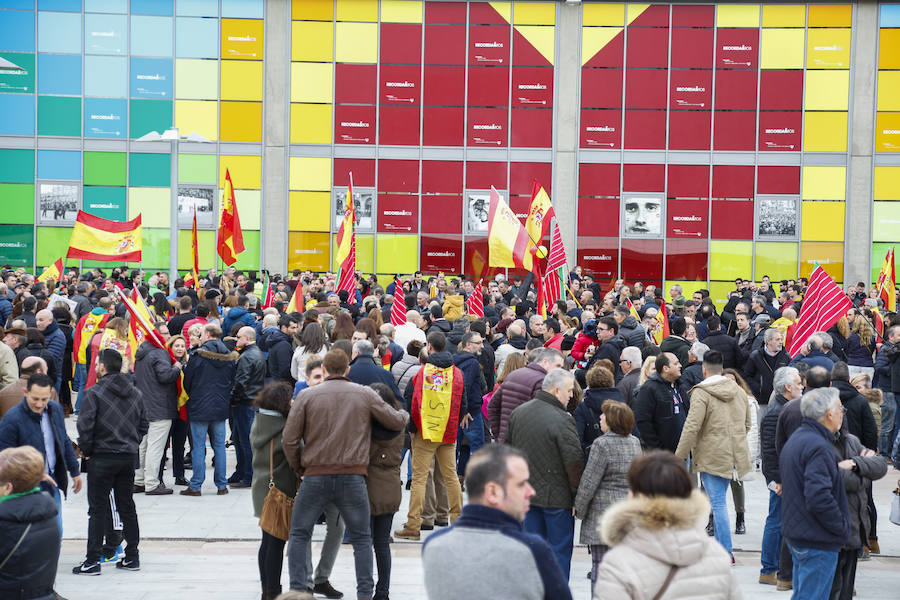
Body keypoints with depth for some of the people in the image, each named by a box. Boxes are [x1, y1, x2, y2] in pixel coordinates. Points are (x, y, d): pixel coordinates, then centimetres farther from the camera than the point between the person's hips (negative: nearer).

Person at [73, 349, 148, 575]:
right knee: (127, 507, 13)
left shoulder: (94, 393, -11)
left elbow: (85, 426, -16)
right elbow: (143, 425, 12)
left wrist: (86, 450, -3)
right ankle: (132, 557, 17)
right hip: (129, 457, 5)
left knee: (98, 510, -1)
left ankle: (92, 561, -1)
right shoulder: (136, 394, 8)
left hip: (101, 458, -5)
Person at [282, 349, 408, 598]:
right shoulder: (365, 394, 1)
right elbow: (397, 422, 7)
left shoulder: (307, 395, -1)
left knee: (299, 534, 14)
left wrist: (297, 467, 14)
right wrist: (405, 414, 31)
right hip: (352, 477, 1)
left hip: (316, 475, -1)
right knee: (361, 538, 13)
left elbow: (289, 439, -2)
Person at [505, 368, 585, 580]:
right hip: (556, 496, -6)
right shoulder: (562, 421, -17)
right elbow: (574, 462, -17)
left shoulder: (518, 413, 6)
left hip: (526, 491, 6)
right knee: (560, 549, 4)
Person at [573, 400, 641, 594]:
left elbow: (589, 481, -11)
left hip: (603, 512, -7)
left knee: (600, 565, -3)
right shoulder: (635, 442, 8)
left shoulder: (602, 444, -13)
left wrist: (579, 509, -1)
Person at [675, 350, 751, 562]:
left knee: (718, 502, -4)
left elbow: (692, 427, -18)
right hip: (734, 455, 7)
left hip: (712, 456, -7)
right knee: (720, 500, 17)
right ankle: (720, 543, 20)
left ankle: (726, 552, -6)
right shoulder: (738, 391, 10)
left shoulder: (701, 393, -12)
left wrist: (679, 456, -11)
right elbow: (747, 424, 21)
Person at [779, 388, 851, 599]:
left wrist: (836, 468, 13)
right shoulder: (818, 447, -21)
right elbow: (819, 498, -28)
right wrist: (842, 527, -16)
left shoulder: (796, 439, 12)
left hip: (796, 534, 10)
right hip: (818, 542, -10)